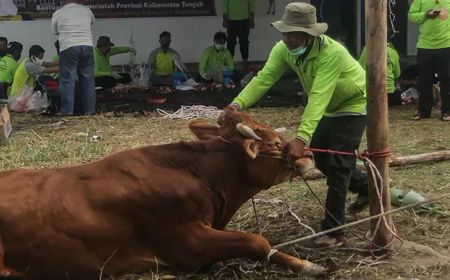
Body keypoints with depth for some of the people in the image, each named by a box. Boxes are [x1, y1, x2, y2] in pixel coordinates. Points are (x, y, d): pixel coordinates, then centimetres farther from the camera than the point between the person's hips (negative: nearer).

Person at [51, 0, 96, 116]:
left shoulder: (57, 14, 4)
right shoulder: (86, 10, 11)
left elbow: (55, 32, 15)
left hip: (68, 48, -3)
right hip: (87, 46, 3)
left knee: (67, 80, 0)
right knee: (88, 79, 8)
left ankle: (67, 110, -2)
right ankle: (90, 109, 10)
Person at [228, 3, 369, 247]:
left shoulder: (332, 52, -38)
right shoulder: (283, 49, -18)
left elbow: (318, 97, -46)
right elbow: (263, 78, -27)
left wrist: (302, 138, -54)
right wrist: (238, 103, -45)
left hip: (354, 104, -7)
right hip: (331, 108, 8)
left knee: (338, 162, -13)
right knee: (319, 155, 13)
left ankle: (333, 231, -7)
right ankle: (365, 187, 38)